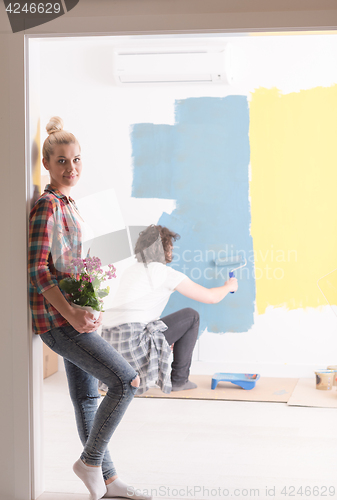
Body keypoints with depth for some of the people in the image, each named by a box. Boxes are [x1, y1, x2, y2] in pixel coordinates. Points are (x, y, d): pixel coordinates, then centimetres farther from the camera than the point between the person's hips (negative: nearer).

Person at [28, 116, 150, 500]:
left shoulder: (68, 205, 15)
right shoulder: (47, 205, -13)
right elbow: (37, 270, -19)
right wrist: (71, 314, -25)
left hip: (74, 316, 9)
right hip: (57, 318, -9)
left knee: (88, 398, 14)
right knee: (126, 381, -11)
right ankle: (90, 461, 3)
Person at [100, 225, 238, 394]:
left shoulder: (131, 271, 22)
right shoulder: (166, 273, -1)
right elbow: (211, 297, 3)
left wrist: (168, 335, 38)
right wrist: (228, 287, 25)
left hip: (110, 342, 8)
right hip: (134, 341, -8)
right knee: (191, 316, 10)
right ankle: (179, 379, 14)